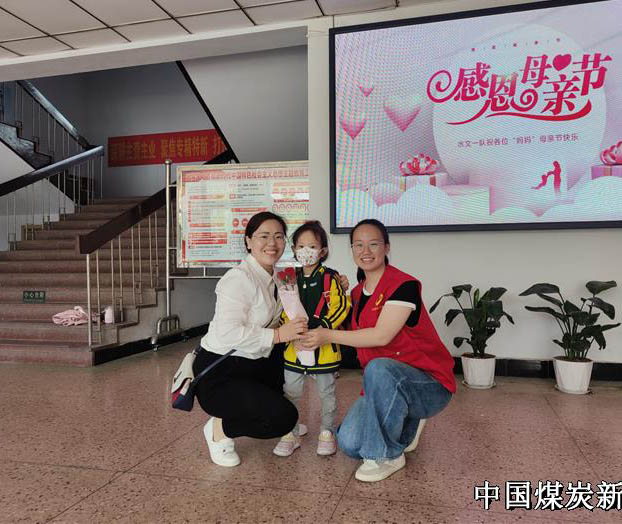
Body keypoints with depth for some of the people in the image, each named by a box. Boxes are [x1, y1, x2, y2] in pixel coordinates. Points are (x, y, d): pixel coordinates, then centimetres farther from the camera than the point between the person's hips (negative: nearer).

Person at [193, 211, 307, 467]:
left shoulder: (275, 278, 8)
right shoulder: (239, 278, -20)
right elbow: (228, 333, -30)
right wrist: (278, 335, -27)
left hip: (253, 365, 9)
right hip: (218, 375, -9)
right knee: (283, 417, -20)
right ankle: (220, 428, 3)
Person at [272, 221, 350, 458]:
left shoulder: (330, 277, -8)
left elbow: (341, 306, -13)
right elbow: (283, 309, 8)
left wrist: (323, 327, -22)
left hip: (324, 345, -3)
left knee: (327, 392, 12)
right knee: (290, 392, 10)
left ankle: (327, 432, 29)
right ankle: (291, 433, 25)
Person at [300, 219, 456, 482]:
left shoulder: (404, 285, -16)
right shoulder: (357, 293, 8)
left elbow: (381, 335, -23)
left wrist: (328, 335, -16)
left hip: (430, 385, -6)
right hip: (383, 386, 6)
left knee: (378, 368, -38)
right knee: (349, 443, -16)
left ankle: (388, 456, -16)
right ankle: (406, 426, 16)